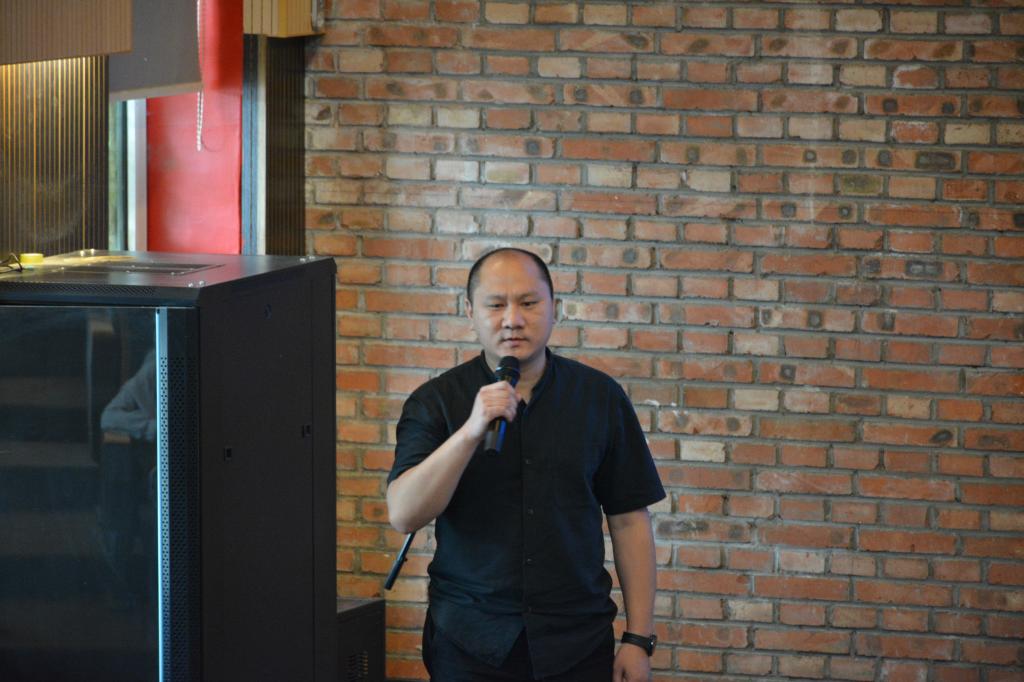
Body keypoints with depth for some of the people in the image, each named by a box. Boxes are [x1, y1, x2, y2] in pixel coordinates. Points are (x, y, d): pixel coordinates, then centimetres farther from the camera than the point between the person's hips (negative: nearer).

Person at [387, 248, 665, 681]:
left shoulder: (600, 397, 3)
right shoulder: (435, 402, -1)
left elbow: (629, 521, 4)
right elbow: (404, 515, -13)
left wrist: (638, 639, -1)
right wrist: (471, 431, -24)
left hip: (578, 645, 1)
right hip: (468, 644, -1)